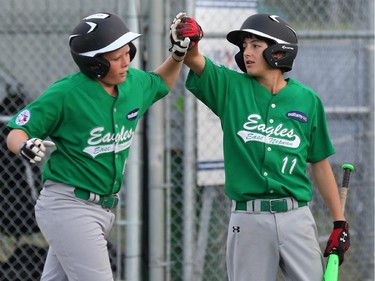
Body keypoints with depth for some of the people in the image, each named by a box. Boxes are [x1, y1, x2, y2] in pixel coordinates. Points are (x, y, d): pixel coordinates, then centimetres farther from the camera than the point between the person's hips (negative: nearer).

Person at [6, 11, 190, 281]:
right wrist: (26, 146, -34)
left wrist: (179, 53, 10)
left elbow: (160, 83, 27)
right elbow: (16, 133, -11)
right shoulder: (66, 93, -17)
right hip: (68, 206, -7)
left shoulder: (134, 83, 3)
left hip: (105, 207, 7)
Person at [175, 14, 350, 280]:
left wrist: (340, 223, 8)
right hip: (247, 219, 0)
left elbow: (319, 164, 10)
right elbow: (194, 59, -9)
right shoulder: (231, 88, 5)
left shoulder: (307, 100, 5)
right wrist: (188, 40, -33)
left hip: (296, 218, 0)